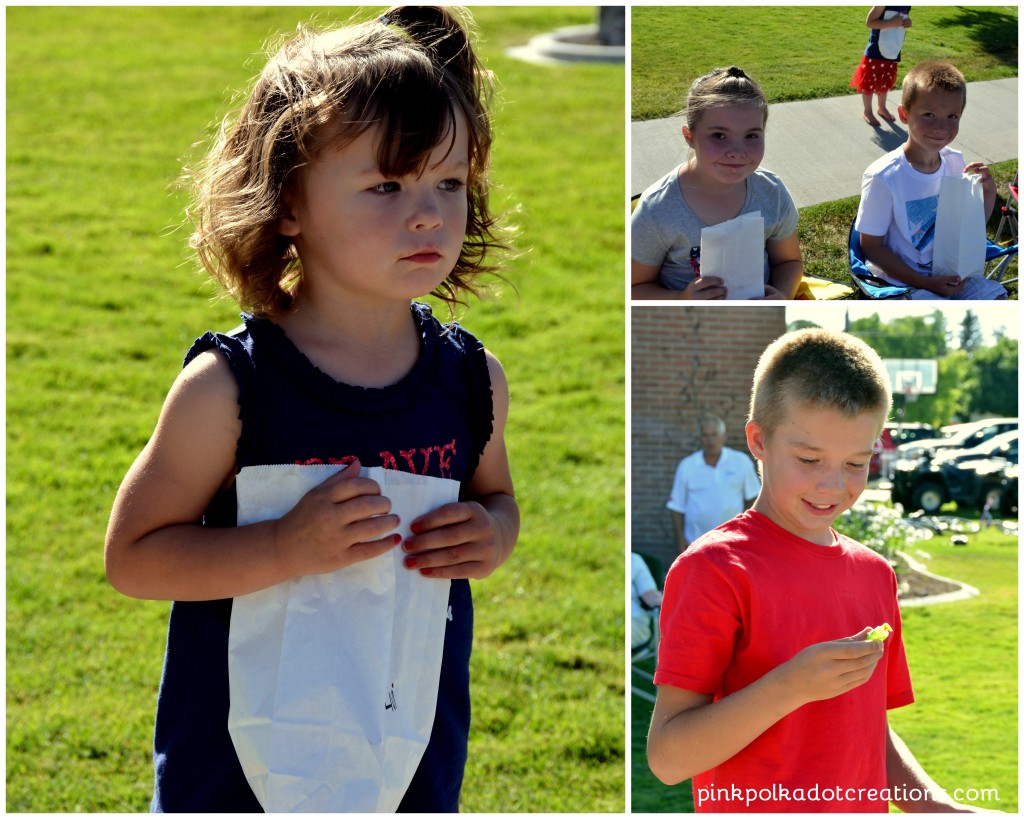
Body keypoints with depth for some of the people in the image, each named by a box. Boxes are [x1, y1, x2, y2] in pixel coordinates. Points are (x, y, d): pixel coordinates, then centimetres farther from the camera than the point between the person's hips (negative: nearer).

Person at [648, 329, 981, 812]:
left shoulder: (875, 573, 9)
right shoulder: (714, 568, -11)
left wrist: (936, 805, 1)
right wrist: (791, 686, -25)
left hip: (864, 806, 6)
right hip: (753, 807, -6)